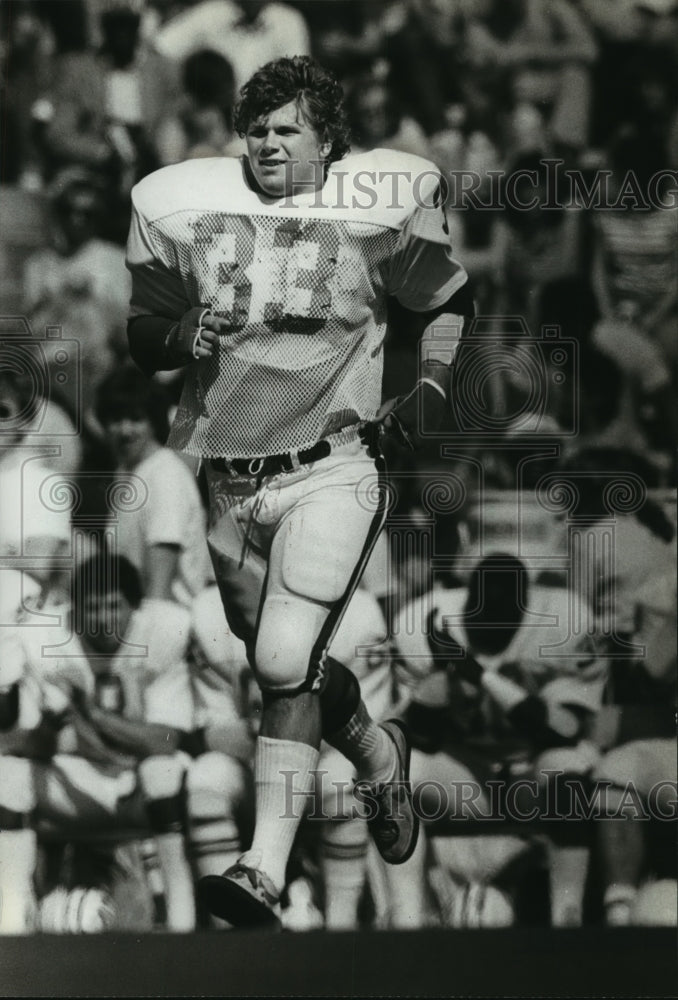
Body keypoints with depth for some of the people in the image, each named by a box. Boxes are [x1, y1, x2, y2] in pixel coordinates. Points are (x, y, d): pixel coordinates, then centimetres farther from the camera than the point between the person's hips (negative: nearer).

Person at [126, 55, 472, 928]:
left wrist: (431, 385, -2)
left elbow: (449, 300, 12)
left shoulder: (376, 216, -3)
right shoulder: (185, 213, 3)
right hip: (229, 480, 4)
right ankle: (378, 755, 46)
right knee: (286, 665, 15)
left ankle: (266, 871, -22)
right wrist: (180, 337, -13)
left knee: (286, 660, -20)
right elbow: (139, 338, 8)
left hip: (330, 470, -4)